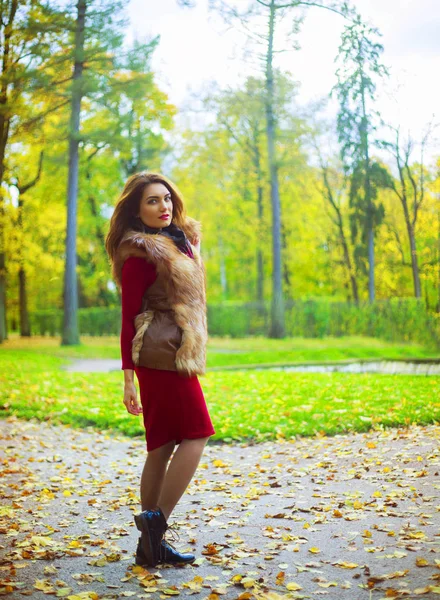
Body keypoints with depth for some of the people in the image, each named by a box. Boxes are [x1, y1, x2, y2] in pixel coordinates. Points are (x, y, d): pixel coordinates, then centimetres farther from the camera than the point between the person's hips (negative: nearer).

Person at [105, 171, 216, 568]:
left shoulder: (180, 241, 18)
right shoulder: (140, 252, -8)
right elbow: (129, 316, -10)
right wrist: (128, 376, -13)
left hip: (176, 354, 8)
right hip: (163, 354, -8)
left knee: (162, 448, 8)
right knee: (196, 436, -8)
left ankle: (152, 543, 12)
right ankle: (156, 519, -4)